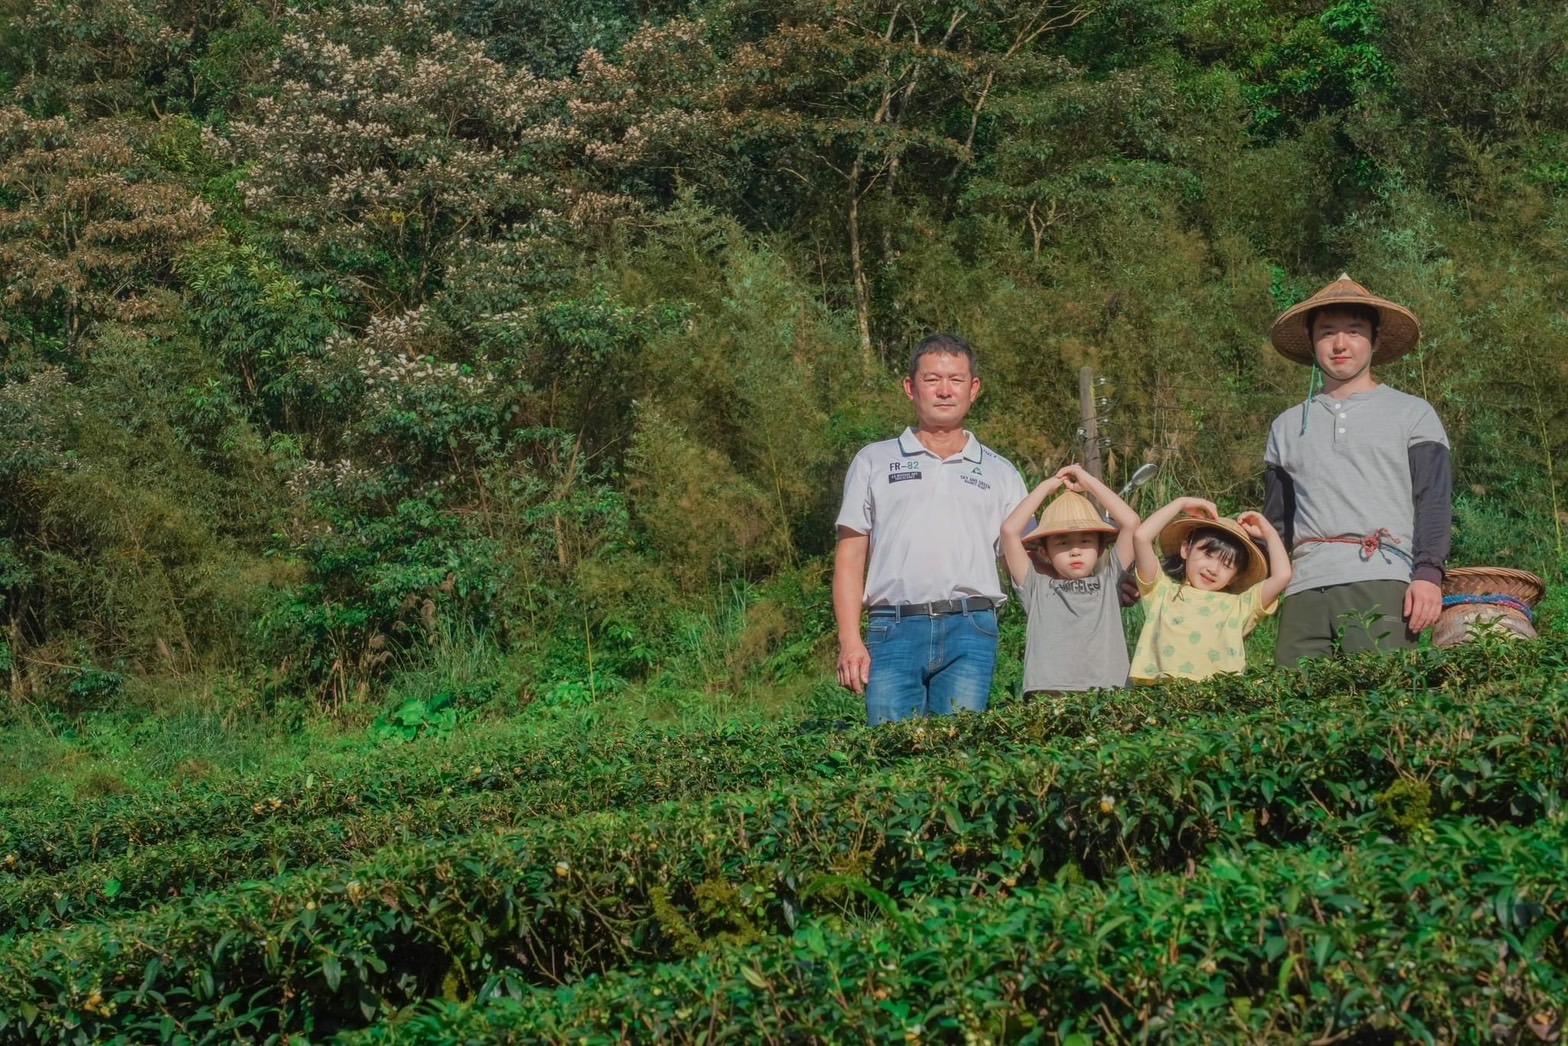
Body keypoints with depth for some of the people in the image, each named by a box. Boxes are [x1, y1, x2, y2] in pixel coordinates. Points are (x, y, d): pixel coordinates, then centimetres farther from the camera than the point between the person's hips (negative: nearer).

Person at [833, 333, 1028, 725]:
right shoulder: (874, 461, 16)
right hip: (893, 632, 0)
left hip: (970, 633, 1)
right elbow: (850, 556, 12)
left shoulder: (1000, 472, 19)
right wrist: (850, 641, -1)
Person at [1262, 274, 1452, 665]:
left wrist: (1428, 574, -10)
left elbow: (1434, 503, 4)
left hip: (1383, 585, -3)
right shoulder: (1287, 427, 24)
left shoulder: (1412, 414, 14)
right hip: (1305, 589, 3)